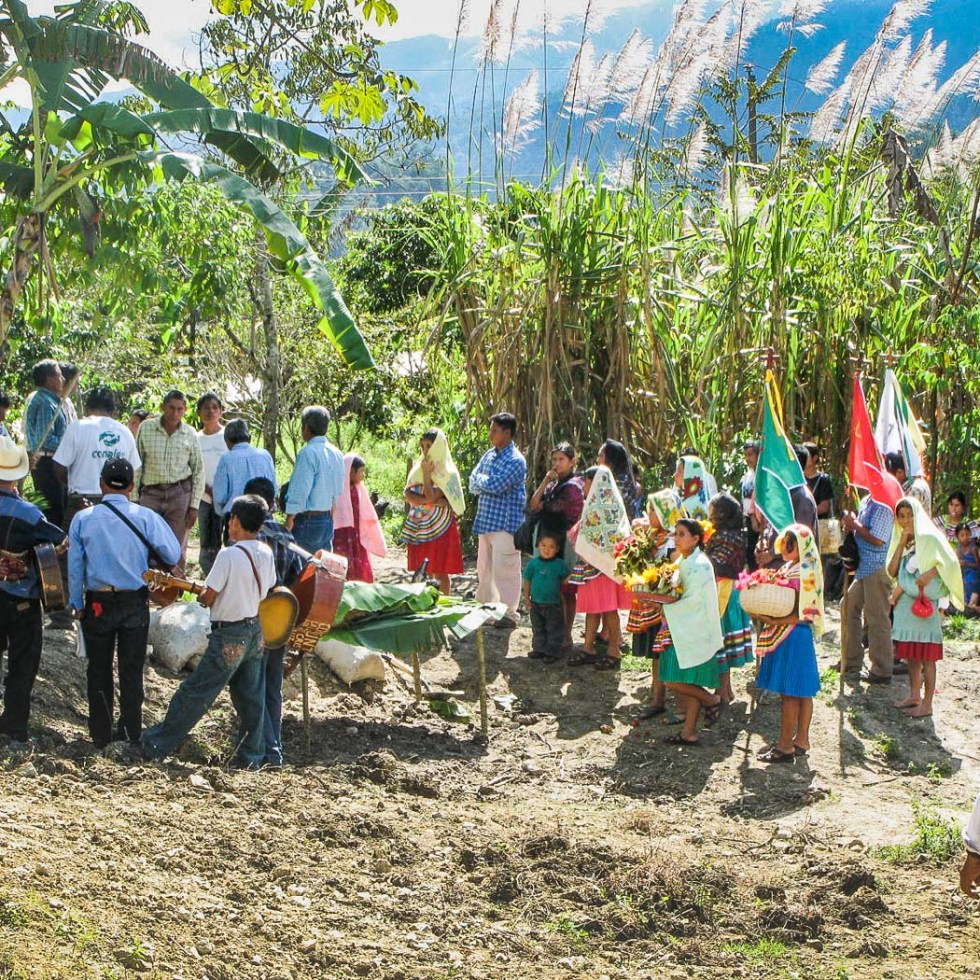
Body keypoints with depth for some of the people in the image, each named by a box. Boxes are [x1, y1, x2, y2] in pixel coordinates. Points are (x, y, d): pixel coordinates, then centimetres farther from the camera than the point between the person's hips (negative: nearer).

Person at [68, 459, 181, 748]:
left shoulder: (83, 519, -6)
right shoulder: (145, 517, -9)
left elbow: (75, 565, -1)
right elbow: (173, 556, -6)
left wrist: (76, 604, 11)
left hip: (97, 604, 0)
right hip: (135, 604, 0)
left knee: (99, 670, 14)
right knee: (132, 671, 10)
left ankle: (101, 736, 20)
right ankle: (130, 735, 15)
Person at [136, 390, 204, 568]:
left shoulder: (190, 434, 3)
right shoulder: (146, 428, 0)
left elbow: (198, 471, 7)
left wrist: (194, 506, 2)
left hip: (180, 493, 1)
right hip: (150, 493, -1)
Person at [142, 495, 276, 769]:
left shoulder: (229, 555, -20)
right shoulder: (266, 553, 0)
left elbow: (209, 597, -15)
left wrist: (200, 596, 7)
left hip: (229, 636, -7)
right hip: (256, 630, 7)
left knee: (195, 692, 1)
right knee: (252, 697, 12)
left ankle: (157, 745, 9)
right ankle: (251, 757, 16)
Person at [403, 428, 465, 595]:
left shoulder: (447, 472, -8)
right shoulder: (419, 466, 9)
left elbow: (430, 496, -17)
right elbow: (408, 496, -3)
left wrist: (426, 474, -11)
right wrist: (435, 501, -13)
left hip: (439, 528, -6)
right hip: (419, 528, 6)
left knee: (439, 573, -3)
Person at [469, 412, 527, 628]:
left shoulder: (515, 460, -12)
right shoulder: (489, 455, 14)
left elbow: (495, 485, -23)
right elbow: (473, 486, 11)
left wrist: (480, 480, -4)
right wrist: (485, 483, -9)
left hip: (506, 523, -8)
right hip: (485, 521, 8)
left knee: (504, 569, -6)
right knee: (484, 568, 14)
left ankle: (509, 613, 2)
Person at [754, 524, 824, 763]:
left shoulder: (805, 574, -16)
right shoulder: (788, 568, 13)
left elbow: (805, 613, -20)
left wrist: (775, 621, -25)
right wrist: (765, 614, 2)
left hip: (794, 636, -9)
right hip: (783, 636, 9)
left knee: (789, 692, -4)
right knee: (800, 693, 14)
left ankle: (786, 745, 1)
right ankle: (801, 740, 20)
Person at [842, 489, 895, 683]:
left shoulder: (883, 507, -17)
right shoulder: (866, 502, 12)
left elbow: (878, 540, -23)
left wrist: (854, 524, -13)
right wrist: (851, 523, 0)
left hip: (877, 570, -10)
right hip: (863, 568, 10)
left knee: (877, 618, -4)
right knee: (850, 607, 17)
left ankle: (882, 671, 4)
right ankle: (852, 663, 28)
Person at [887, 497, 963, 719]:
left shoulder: (929, 538, -6)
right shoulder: (901, 541, 13)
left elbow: (949, 562, -13)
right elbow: (892, 571, 3)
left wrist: (930, 574, -26)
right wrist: (902, 543, -4)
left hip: (925, 603, -7)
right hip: (905, 606, 7)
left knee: (926, 656, -4)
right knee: (910, 653, 12)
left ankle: (927, 705, -1)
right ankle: (914, 696, 23)